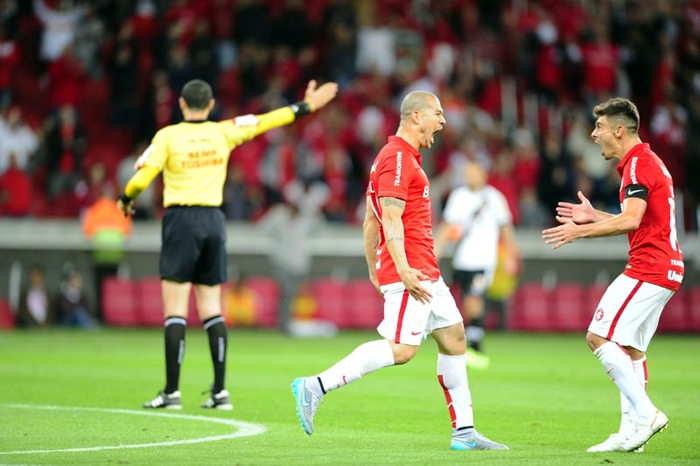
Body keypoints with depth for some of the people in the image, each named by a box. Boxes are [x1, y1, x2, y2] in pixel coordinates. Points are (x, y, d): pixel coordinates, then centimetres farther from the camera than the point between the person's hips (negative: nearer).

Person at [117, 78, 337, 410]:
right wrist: (305, 106, 26)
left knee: (175, 311, -5)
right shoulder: (223, 133, 5)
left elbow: (141, 178, -11)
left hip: (181, 220, -4)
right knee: (212, 309, 8)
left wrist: (126, 199, 10)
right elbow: (265, 121, 15)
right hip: (214, 221, 4)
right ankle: (220, 391, 5)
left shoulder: (167, 136, -4)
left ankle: (172, 392, -9)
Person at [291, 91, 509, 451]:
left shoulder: (405, 158, 20)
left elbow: (371, 220, 23)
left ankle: (464, 432, 12)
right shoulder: (397, 158, -12)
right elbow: (390, 218, -21)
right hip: (411, 271, -11)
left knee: (454, 338, 10)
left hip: (424, 272, 11)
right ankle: (314, 387, -17)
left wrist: (374, 270, 24)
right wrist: (403, 269, -29)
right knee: (401, 348, -17)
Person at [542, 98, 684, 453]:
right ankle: (630, 432, 6)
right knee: (630, 349, 10)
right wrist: (594, 216, 23)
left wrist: (580, 231, -21)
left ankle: (645, 413, -16)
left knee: (600, 336, -13)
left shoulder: (639, 164, -13)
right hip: (665, 268, 11)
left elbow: (631, 220, -26)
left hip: (648, 269, -11)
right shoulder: (647, 161, 20)